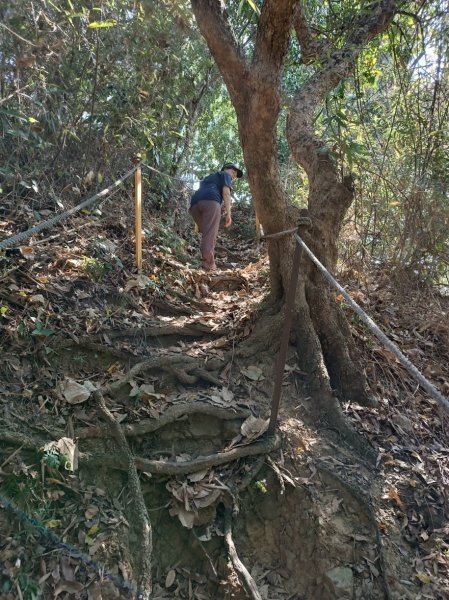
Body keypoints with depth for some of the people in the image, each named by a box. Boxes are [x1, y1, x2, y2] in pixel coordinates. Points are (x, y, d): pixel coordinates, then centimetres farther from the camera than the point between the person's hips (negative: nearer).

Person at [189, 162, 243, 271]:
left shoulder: (208, 177, 43)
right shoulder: (225, 175, 23)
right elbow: (226, 192, 4)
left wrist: (199, 224, 36)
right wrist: (228, 213, -4)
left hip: (194, 202, 7)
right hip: (210, 200, -6)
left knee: (206, 233, 12)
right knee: (210, 234, -15)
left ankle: (206, 260, 1)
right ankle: (209, 263, -27)